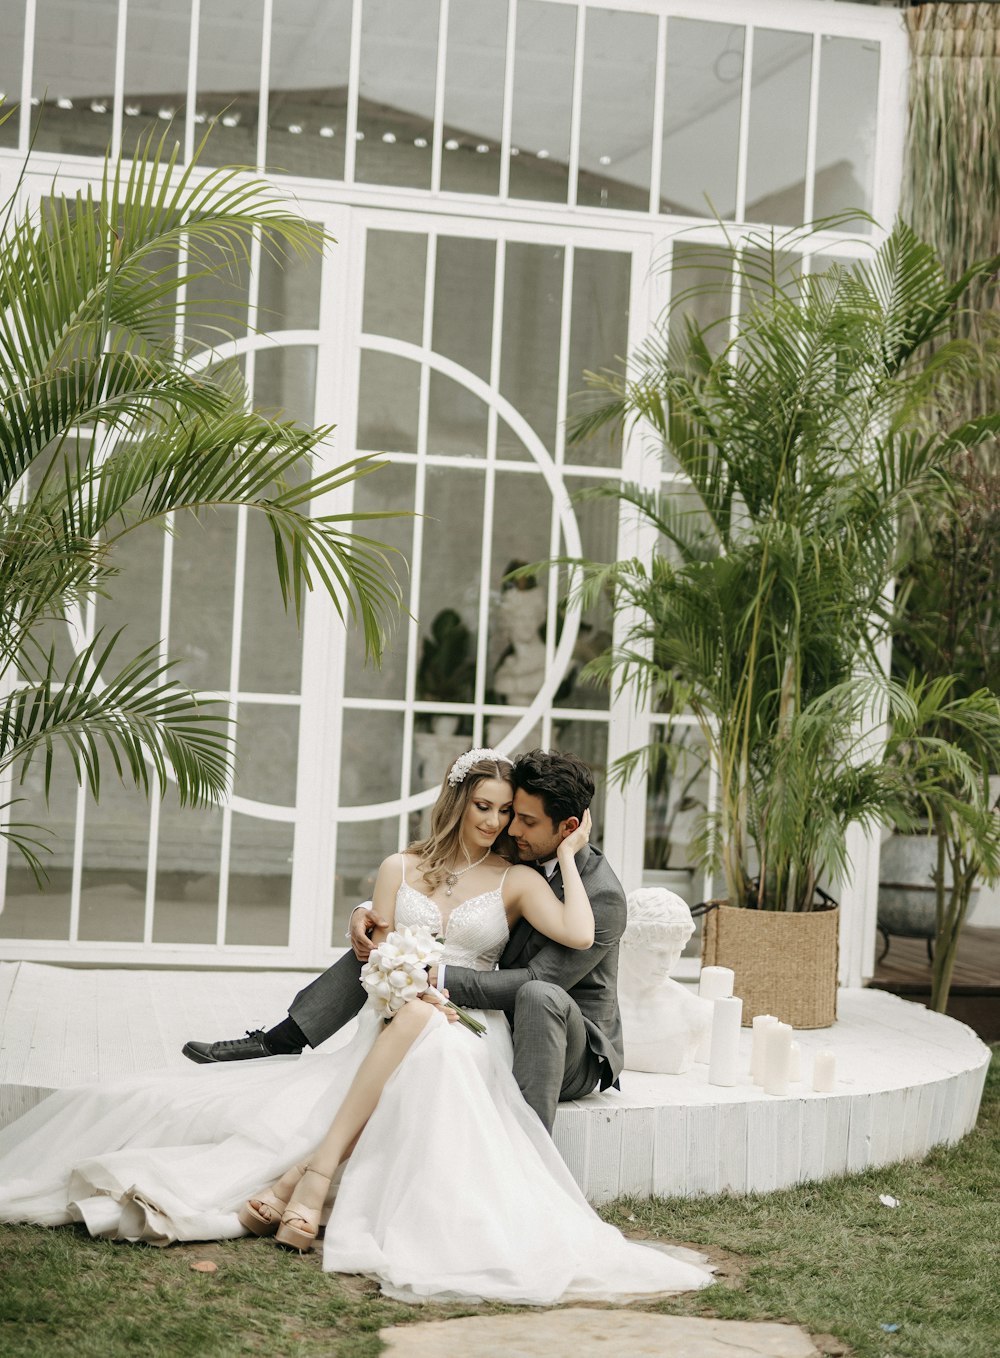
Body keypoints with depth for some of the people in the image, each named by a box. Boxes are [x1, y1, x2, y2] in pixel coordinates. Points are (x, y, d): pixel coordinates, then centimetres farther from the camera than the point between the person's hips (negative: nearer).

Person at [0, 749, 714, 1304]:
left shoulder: (515, 880, 9)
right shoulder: (401, 869, 16)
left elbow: (579, 934, -9)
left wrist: (567, 855, 0)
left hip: (469, 1030, -3)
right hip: (392, 1025, 3)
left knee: (420, 1031, -38)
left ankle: (311, 1172, -46)